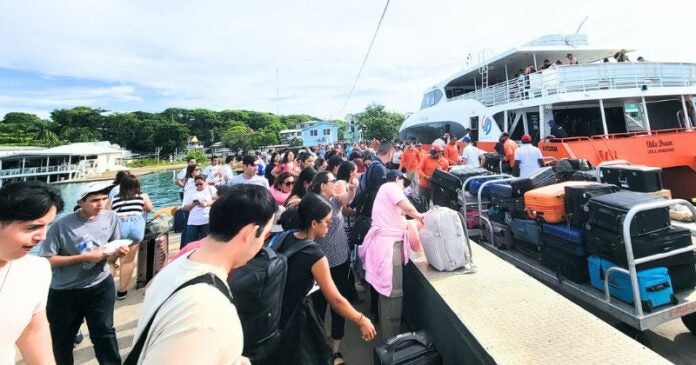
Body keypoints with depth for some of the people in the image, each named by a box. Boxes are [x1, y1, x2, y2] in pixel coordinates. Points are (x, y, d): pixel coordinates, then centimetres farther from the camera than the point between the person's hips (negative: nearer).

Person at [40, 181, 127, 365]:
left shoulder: (111, 217, -8)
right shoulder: (62, 225, -18)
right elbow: (47, 260, -14)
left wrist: (119, 251, -17)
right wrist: (84, 257, -22)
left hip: (101, 286, 1)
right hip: (65, 291, -1)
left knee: (105, 333, 8)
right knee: (62, 341, 21)